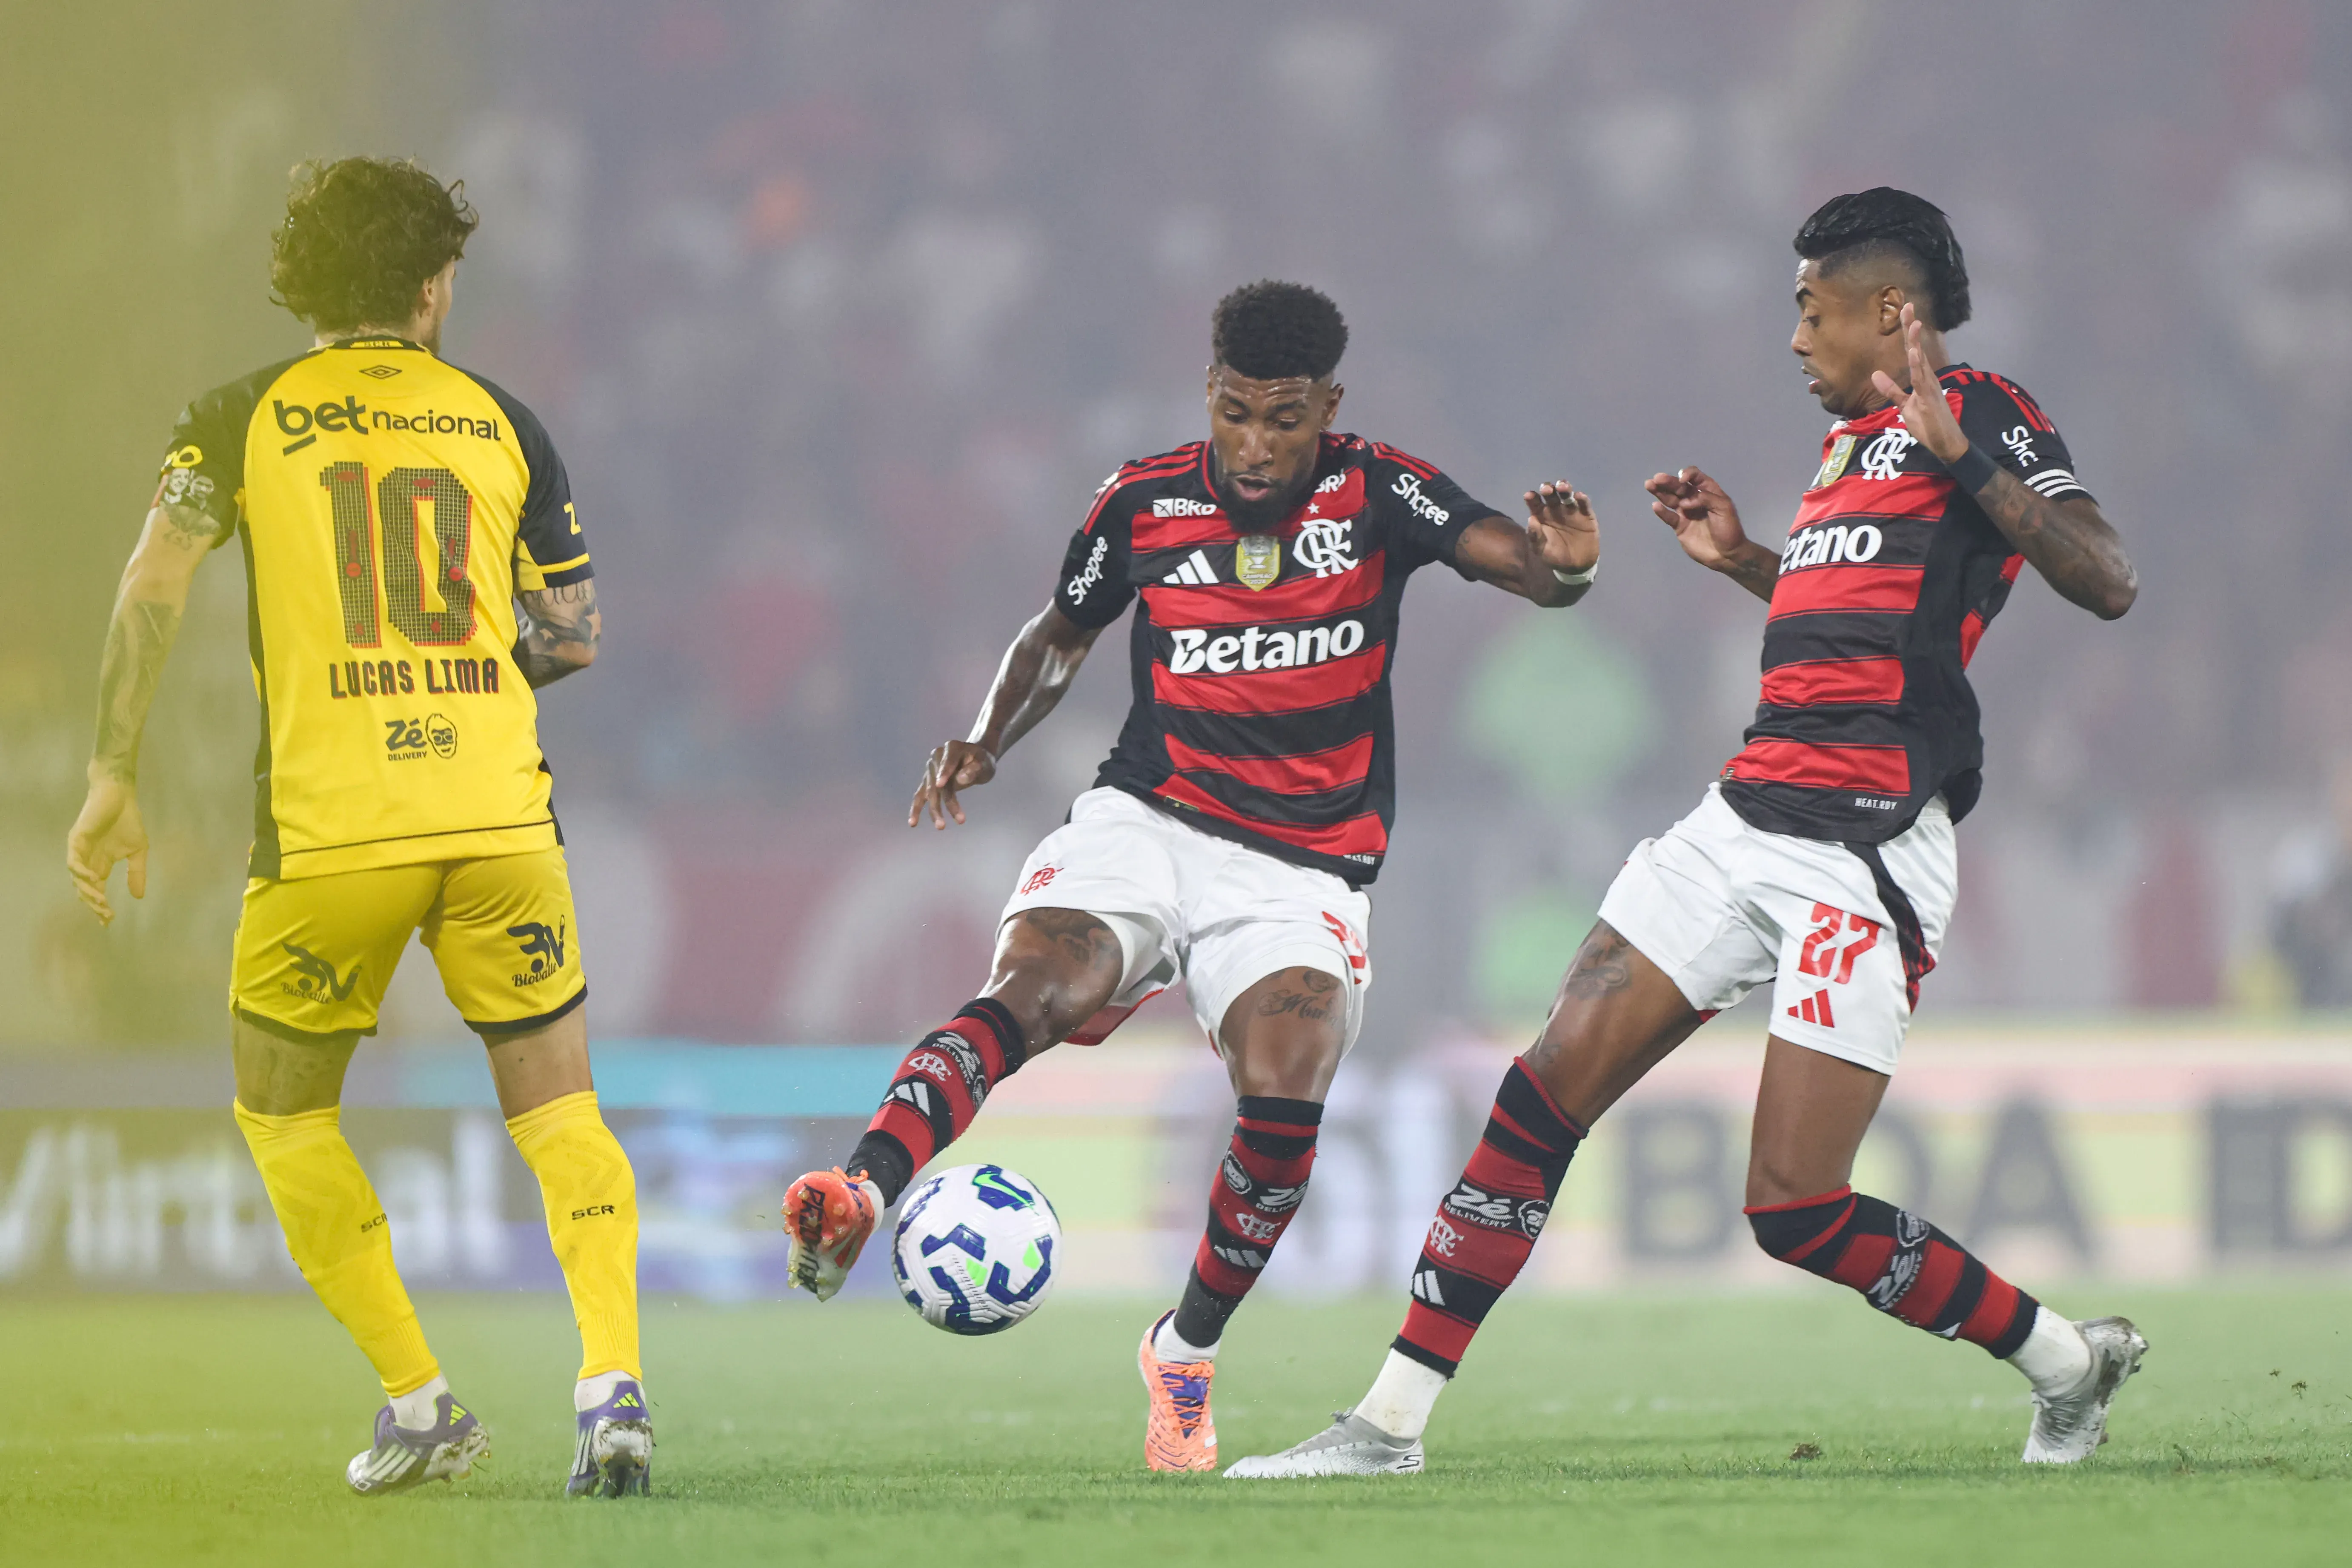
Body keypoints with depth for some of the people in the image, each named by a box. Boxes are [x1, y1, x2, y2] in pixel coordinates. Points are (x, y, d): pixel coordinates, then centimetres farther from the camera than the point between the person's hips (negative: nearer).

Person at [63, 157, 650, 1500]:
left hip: (328, 826, -1)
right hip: (501, 819, 1)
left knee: (285, 1113, 17)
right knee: (561, 1114, 10)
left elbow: (152, 592, -5)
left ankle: (421, 1404, 11)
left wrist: (113, 778, 0)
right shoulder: (501, 423, 10)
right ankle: (613, 1384, -9)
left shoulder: (245, 419, 5)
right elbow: (576, 636, 12)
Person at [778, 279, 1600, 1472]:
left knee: (1286, 1096, -22)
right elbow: (1063, 634, 20)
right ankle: (859, 1196, -48)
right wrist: (986, 743, 2)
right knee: (1030, 990, -29)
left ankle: (1186, 1350, 1)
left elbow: (1513, 559, -15)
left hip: (1304, 870, -1)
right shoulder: (1143, 504, 4)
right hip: (1144, 826, 1)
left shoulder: (1376, 496, -2)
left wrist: (1563, 564, -39)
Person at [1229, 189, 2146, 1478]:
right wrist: (1744, 562, 26)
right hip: (1745, 825, 8)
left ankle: (2065, 1361, 11)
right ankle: (1391, 1421, 3)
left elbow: (2108, 584, -19)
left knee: (1795, 1211, -10)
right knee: (1546, 1092, -1)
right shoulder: (1849, 445, 20)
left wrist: (1961, 454, -25)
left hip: (1865, 859, -8)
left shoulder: (1980, 415, -5)